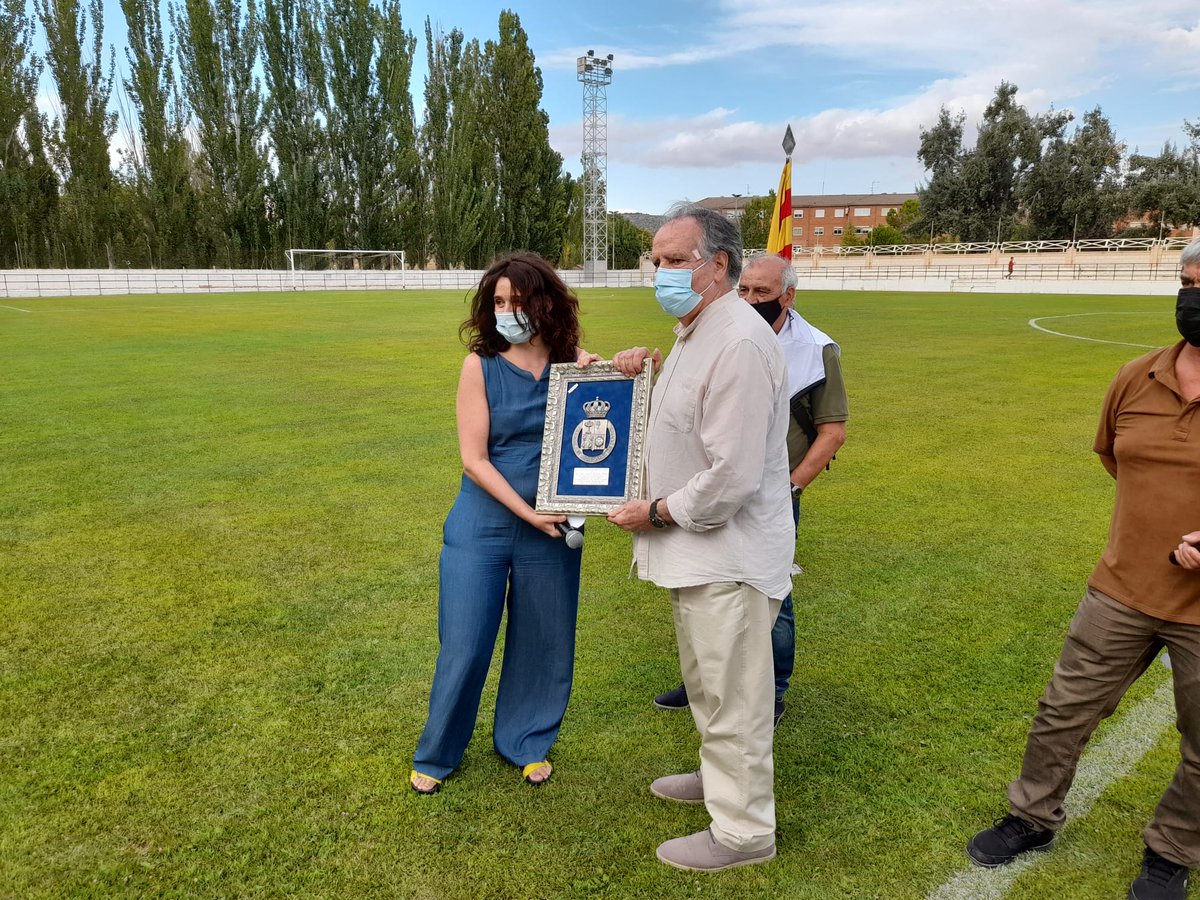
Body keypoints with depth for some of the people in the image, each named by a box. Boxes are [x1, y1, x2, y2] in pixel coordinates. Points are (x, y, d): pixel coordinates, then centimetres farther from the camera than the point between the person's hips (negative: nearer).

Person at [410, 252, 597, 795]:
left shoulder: (576, 362, -2)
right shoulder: (480, 366, -7)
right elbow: (474, 459, -10)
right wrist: (528, 514, -14)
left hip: (552, 527, 2)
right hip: (483, 523, -2)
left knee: (542, 642, 14)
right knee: (464, 646, 5)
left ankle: (524, 742, 37)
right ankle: (437, 754, 29)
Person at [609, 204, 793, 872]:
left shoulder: (740, 345, -23)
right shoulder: (696, 333, 12)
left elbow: (731, 477, -27)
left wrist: (657, 511, -14)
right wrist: (642, 375, 9)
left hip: (730, 554, -10)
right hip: (700, 547, 10)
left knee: (731, 696, 4)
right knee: (707, 682, 25)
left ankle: (743, 830, 22)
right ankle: (720, 778, 45)